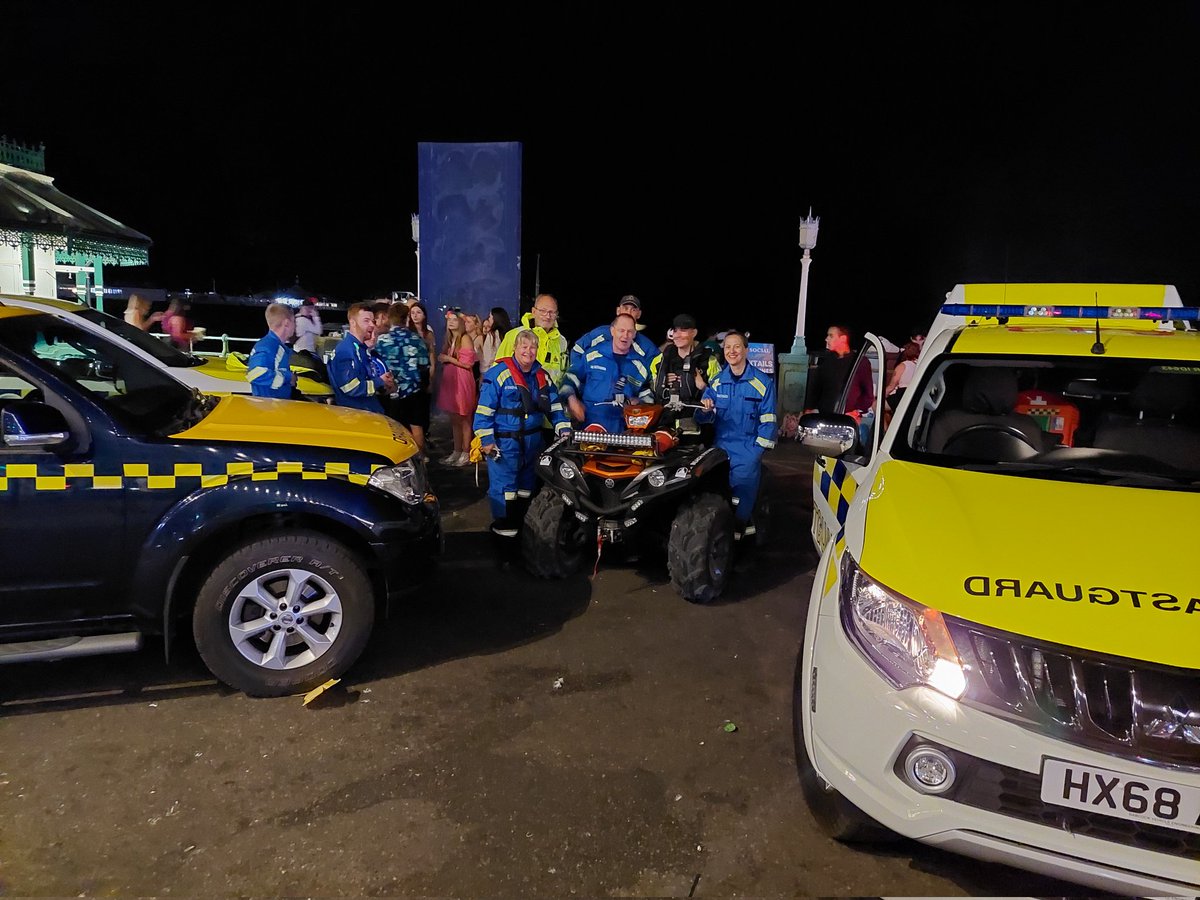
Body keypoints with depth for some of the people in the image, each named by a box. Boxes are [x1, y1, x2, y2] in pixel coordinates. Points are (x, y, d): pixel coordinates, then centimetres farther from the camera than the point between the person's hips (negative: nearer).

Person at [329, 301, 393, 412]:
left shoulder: (363, 348, 13)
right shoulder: (345, 350, -18)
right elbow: (351, 388, -26)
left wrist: (384, 387, 2)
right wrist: (380, 382, -13)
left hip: (371, 411, 10)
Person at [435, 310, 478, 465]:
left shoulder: (465, 338, -7)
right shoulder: (450, 339, 17)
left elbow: (468, 363, -14)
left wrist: (448, 358, -8)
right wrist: (442, 359, 7)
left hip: (462, 381, -8)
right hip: (450, 381, 8)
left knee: (464, 419, -5)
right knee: (454, 419, 9)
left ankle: (466, 454, 0)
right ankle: (456, 452, 15)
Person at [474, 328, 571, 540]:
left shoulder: (542, 376, 10)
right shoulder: (498, 373, -10)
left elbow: (554, 407, 14)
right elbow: (484, 408, -12)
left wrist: (563, 429, 1)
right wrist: (486, 439, -16)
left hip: (533, 440, 6)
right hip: (504, 441, -6)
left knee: (528, 482, 14)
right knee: (504, 482, -6)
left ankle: (523, 520, 27)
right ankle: (503, 523, 7)